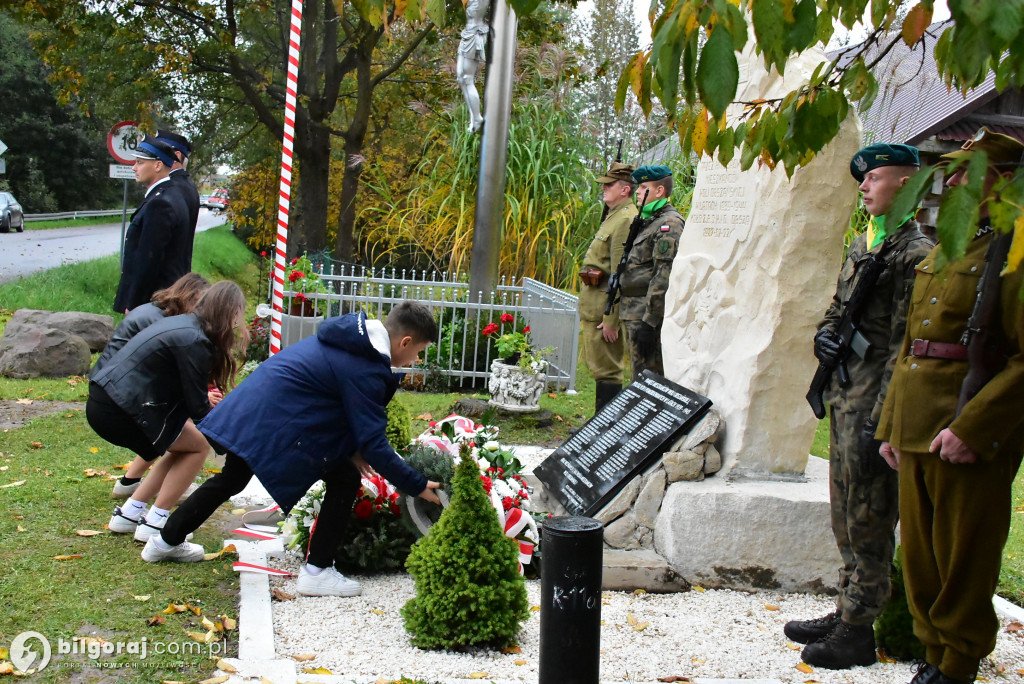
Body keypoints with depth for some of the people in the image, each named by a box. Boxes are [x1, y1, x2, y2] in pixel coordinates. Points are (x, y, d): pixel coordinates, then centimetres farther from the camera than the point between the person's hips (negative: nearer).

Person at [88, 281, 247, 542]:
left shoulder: (183, 323, 13)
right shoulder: (194, 342, -16)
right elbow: (197, 408, -11)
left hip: (103, 400, 9)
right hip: (117, 411, -9)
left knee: (186, 443, 17)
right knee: (198, 445, 2)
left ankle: (128, 514, 22)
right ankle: (154, 523, 4)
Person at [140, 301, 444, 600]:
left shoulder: (350, 337, 10)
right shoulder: (365, 371, -18)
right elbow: (373, 443, -17)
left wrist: (352, 447, 15)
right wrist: (417, 486, -11)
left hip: (246, 409, 10)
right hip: (278, 422, -10)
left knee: (231, 479, 29)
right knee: (345, 478, -2)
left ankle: (166, 541, 45)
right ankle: (317, 572, 1)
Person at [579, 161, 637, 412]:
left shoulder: (625, 221, -16)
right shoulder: (613, 216, 17)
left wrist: (611, 319, -22)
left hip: (606, 308, -10)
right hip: (596, 307, 10)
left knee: (606, 369, -5)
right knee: (598, 365, 16)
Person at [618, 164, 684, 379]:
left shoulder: (669, 224, -13)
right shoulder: (650, 222, 20)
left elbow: (664, 276, -20)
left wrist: (649, 323, -23)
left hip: (648, 317, -10)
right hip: (635, 315, 10)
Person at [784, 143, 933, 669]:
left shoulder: (914, 254, -14)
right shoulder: (861, 245, 14)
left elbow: (903, 345, -18)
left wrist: (880, 419, -20)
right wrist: (823, 335, 2)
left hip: (873, 401, -9)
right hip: (844, 393, 9)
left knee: (867, 518, -1)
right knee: (846, 513, 16)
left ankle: (858, 630, 8)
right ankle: (847, 611, 27)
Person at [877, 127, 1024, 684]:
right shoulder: (941, 252, 16)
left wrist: (973, 428, -21)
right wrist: (891, 424, 16)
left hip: (972, 441, -8)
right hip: (917, 430, 8)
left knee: (963, 559, 3)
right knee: (920, 554, 15)